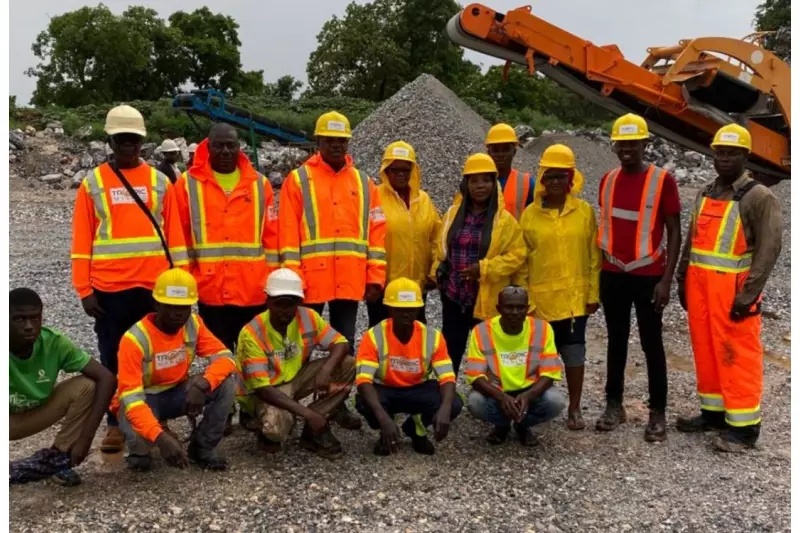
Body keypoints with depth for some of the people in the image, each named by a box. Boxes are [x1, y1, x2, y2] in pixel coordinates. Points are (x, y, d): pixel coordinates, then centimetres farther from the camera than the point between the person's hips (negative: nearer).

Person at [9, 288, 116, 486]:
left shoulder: (54, 342, -24)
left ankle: (57, 457, -6)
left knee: (87, 386, -23)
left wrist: (86, 437, -29)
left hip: (36, 411, 2)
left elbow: (107, 379, -24)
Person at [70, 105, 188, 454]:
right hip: (109, 289, -1)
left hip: (154, 287, 1)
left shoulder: (160, 182, 7)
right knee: (113, 359, 7)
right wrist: (84, 289, -4)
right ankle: (116, 424, 18)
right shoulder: (92, 183, 4)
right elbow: (82, 241, 2)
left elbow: (174, 234, 7)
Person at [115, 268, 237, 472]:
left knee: (227, 381, -22)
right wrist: (160, 437, -48)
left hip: (177, 393, 4)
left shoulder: (193, 324, -12)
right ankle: (139, 451, 3)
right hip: (142, 399, -4)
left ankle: (202, 447, -2)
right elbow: (130, 395, -33)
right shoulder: (135, 339, -28)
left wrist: (202, 385, -40)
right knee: (138, 436, -38)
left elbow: (225, 358, -18)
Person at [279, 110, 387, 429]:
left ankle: (339, 404, 23)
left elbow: (376, 232, 8)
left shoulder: (363, 183, 10)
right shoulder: (298, 179, 1)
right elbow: (288, 234, -4)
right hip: (311, 280, -3)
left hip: (351, 281, 3)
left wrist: (375, 277, 2)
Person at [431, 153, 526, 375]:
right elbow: (442, 247, 16)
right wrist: (438, 273, 5)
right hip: (453, 294, 3)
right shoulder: (453, 213, 6)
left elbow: (517, 254, -9)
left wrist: (484, 268, -17)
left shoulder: (504, 219, -5)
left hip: (486, 299, -3)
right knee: (451, 348, 11)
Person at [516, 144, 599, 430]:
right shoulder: (530, 214, -1)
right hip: (541, 296, 0)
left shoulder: (584, 211, 1)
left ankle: (574, 408, 16)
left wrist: (594, 292, 0)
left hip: (575, 295, 0)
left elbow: (593, 254, 3)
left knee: (574, 350, 3)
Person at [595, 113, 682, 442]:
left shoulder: (662, 180, -6)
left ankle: (658, 412, 13)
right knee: (616, 340, 12)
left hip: (648, 275, -4)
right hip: (613, 275, 4)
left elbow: (674, 233, -6)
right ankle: (614, 404, 22)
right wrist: (598, 272, 8)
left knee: (651, 343, 3)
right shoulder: (608, 180, 6)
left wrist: (666, 280, -12)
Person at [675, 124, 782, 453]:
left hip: (731, 287, -7)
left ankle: (744, 425, 6)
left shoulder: (759, 197, -6)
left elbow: (769, 249, -12)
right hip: (699, 284, 7)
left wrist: (747, 295, -17)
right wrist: (683, 280, 14)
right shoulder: (705, 194, 14)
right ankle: (714, 411, 24)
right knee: (705, 350, 12)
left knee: (737, 355, -3)